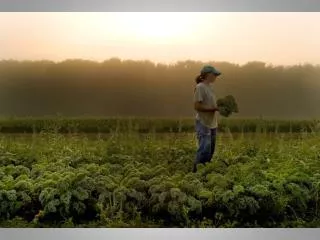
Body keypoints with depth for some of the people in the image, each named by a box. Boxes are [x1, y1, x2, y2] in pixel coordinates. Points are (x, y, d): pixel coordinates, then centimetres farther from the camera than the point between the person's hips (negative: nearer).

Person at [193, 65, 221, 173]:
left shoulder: (209, 87, 13)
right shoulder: (200, 87, -11)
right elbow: (197, 106, -17)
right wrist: (214, 109, -20)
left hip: (212, 124, 9)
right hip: (203, 124, -9)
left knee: (211, 150, 12)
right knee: (204, 150, -12)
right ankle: (196, 170, -1)